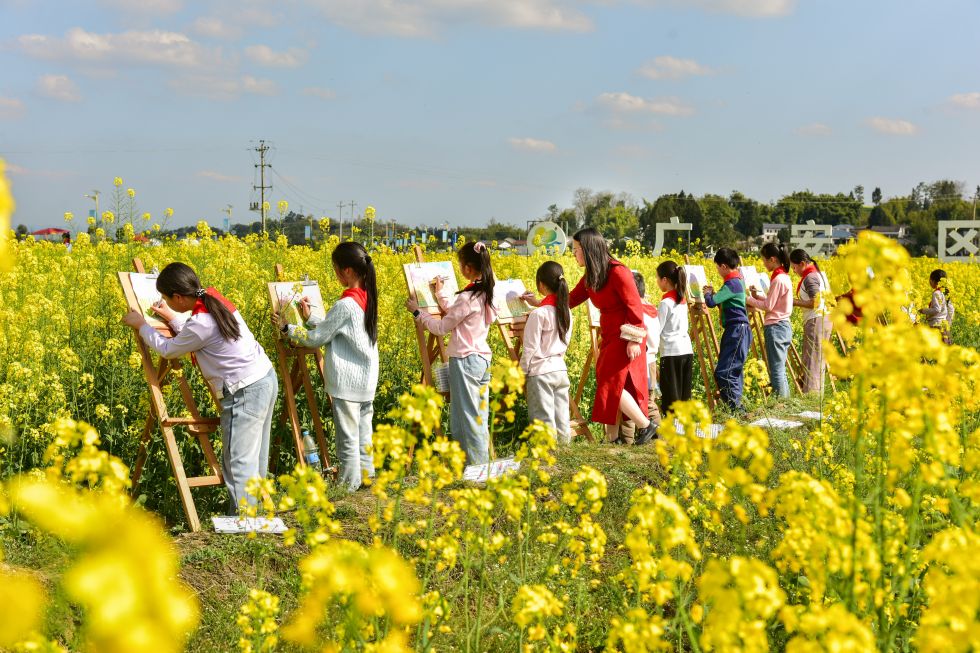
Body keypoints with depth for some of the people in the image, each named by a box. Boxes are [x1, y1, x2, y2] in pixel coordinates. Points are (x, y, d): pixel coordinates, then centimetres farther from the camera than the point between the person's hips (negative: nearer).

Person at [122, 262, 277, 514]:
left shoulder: (201, 323, -21)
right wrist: (172, 318, 23)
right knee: (255, 456, 15)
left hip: (245, 393, -10)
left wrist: (142, 326, 9)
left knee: (238, 461, -4)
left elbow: (168, 350, -3)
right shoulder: (214, 299, 4)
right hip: (266, 378, 10)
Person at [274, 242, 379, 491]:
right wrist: (309, 318, 12)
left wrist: (287, 328, -2)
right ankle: (366, 477, 24)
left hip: (347, 382, -9)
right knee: (364, 433, 16)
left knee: (347, 436, 0)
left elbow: (317, 339, -12)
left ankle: (349, 486, 7)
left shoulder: (345, 304, -21)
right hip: (367, 380, 9)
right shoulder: (367, 297, 5)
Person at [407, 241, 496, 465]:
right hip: (483, 358, 9)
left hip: (465, 360, -9)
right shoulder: (484, 294, 6)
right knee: (479, 415, 13)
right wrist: (441, 293, 24)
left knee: (466, 416, -2)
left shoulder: (467, 298, -20)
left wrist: (417, 311, -2)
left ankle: (475, 465, 1)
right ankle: (482, 461, 18)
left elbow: (441, 327, -12)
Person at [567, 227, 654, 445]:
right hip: (609, 338, 9)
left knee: (612, 384, -10)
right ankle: (613, 439, 10)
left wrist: (634, 341, -20)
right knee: (606, 384, 6)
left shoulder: (617, 272, -17)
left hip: (626, 338, -9)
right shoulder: (591, 277, 10)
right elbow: (571, 299, 14)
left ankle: (646, 426, 2)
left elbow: (635, 307, -18)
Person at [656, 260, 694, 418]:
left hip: (671, 353, -8)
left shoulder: (666, 303, -11)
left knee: (670, 395, -4)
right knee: (684, 395, 11)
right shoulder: (682, 300, 12)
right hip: (687, 350, 8)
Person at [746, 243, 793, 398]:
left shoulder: (778, 279, -16)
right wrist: (758, 296, 9)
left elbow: (768, 306, -14)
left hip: (775, 327, -10)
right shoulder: (784, 276, 13)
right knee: (780, 370, 13)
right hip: (784, 326, 10)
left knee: (776, 370, -6)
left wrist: (749, 299, -5)